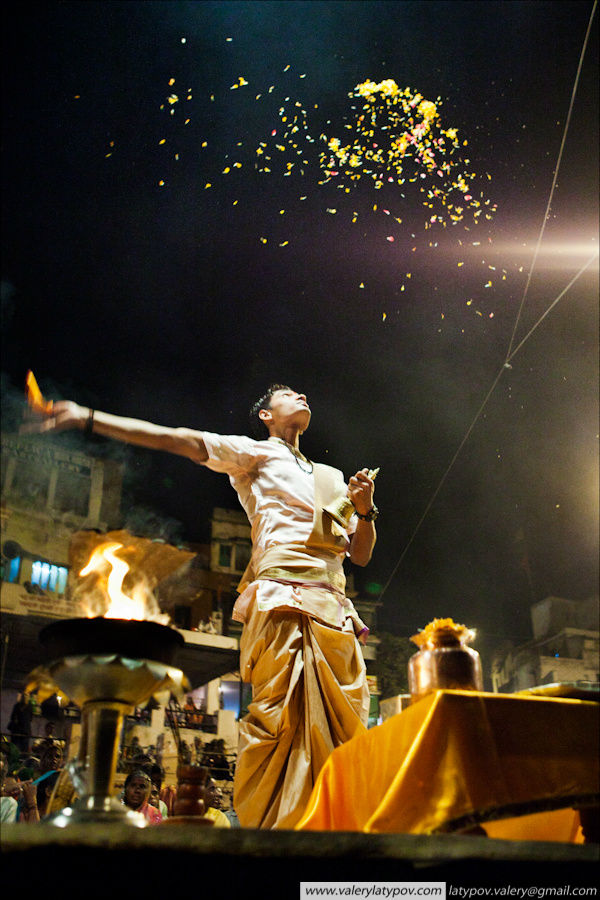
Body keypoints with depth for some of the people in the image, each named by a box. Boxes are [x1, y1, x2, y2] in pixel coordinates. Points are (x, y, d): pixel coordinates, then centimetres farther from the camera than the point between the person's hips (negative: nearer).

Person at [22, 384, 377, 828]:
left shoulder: (332, 478, 31)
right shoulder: (256, 452, 15)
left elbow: (361, 555, 28)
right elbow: (176, 439, 4)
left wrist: (366, 508, 7)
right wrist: (87, 418, -4)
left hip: (336, 609, 6)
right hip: (284, 600, -6)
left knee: (342, 731, -4)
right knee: (280, 720, -19)